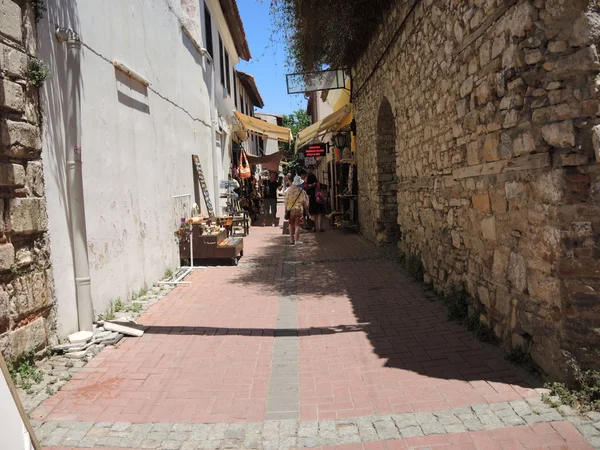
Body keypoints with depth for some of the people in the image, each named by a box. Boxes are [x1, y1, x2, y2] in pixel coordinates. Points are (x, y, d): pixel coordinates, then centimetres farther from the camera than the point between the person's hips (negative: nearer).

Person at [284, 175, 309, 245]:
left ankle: (291, 239, 20)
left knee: (291, 225, 14)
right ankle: (296, 240, 2)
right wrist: (306, 208, 12)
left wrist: (286, 208, 16)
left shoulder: (288, 190, -2)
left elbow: (285, 200, 5)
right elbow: (305, 202, -3)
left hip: (290, 210, 3)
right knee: (297, 225, 2)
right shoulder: (302, 191, -10)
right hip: (299, 210, -3)